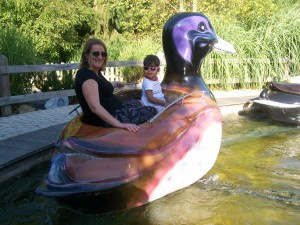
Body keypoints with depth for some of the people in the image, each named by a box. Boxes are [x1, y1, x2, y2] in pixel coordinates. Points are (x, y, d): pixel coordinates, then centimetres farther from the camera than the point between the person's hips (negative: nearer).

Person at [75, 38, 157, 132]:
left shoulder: (96, 72, 9)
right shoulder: (86, 75, -22)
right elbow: (95, 107, -33)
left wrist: (113, 84, 49)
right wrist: (119, 124, -38)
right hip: (107, 119, -10)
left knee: (152, 110, 7)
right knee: (151, 113, -9)